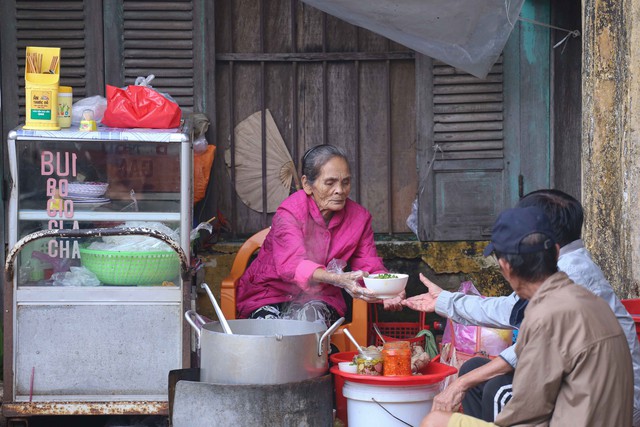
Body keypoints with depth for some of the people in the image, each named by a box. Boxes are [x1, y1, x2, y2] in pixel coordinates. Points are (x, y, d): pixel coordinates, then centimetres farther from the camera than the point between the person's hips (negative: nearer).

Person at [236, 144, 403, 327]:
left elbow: (370, 266, -5)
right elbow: (292, 264, -35)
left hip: (319, 299, 3)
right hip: (270, 293, -3)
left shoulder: (359, 216, -2)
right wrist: (339, 279, -53)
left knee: (310, 315, -31)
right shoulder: (289, 212, -18)